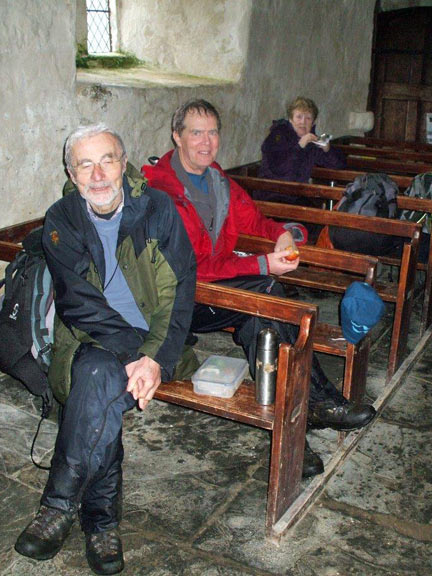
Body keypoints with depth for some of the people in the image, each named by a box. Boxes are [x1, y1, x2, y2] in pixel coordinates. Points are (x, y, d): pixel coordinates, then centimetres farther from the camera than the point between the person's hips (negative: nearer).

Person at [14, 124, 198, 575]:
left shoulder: (157, 208, 0)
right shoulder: (61, 222, 1)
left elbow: (181, 289, -5)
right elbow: (79, 303, -9)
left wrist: (156, 357, -19)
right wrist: (134, 355, -23)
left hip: (156, 341, 0)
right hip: (91, 342, 1)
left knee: (100, 379, -31)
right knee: (102, 378, -33)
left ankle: (59, 507, -18)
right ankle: (101, 521, -20)